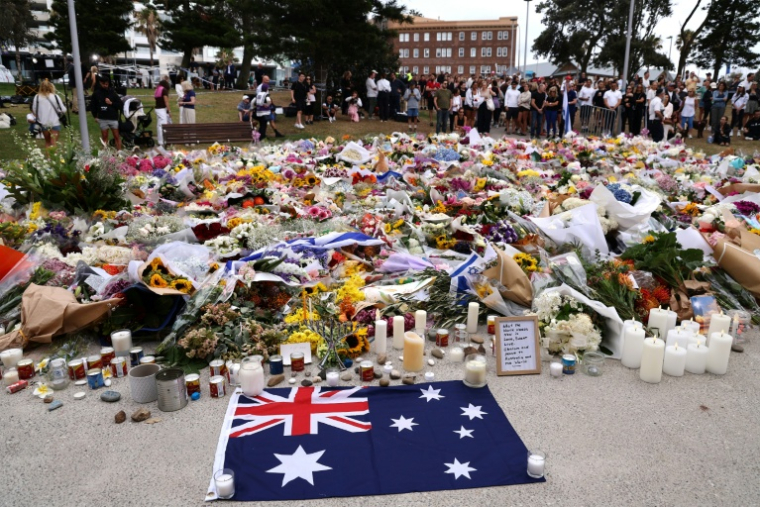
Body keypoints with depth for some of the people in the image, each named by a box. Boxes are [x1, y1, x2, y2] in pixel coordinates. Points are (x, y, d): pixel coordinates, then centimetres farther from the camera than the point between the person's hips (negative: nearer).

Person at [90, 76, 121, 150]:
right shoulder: (96, 93, 3)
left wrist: (111, 103, -12)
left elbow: (120, 105, 2)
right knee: (104, 137, 7)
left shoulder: (112, 93, 1)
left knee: (116, 136, 1)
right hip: (102, 119, 1)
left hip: (113, 118, -1)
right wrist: (95, 116, 5)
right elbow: (93, 105, 10)